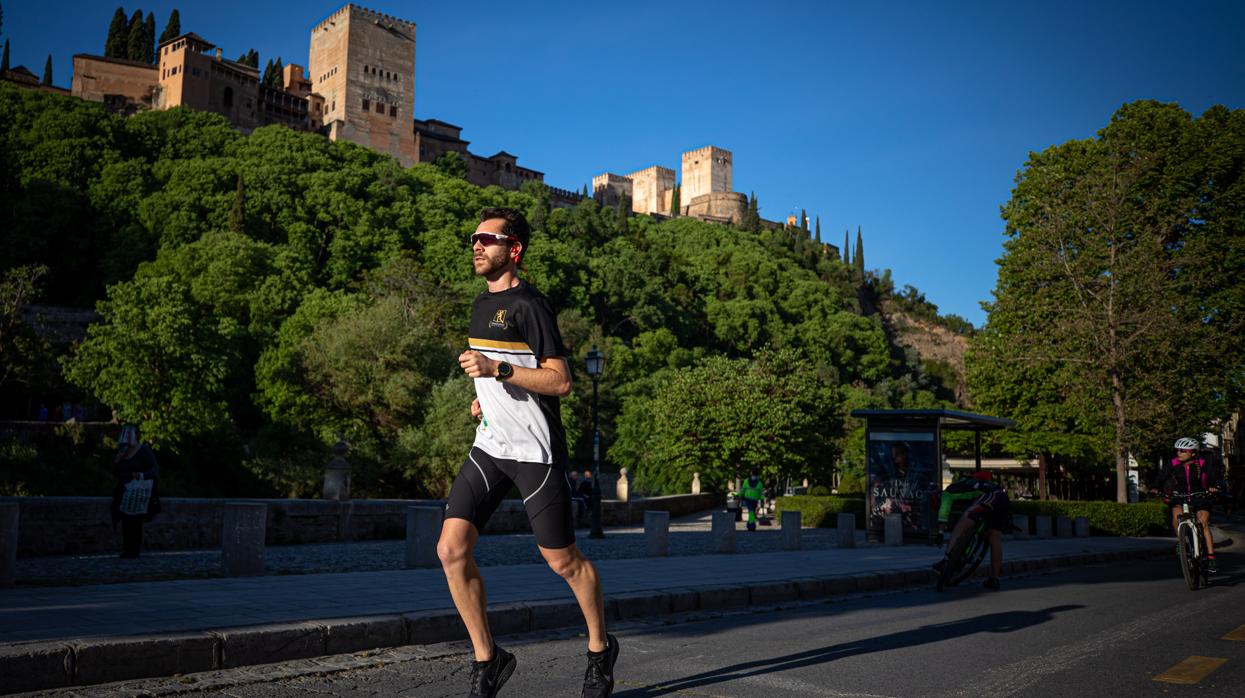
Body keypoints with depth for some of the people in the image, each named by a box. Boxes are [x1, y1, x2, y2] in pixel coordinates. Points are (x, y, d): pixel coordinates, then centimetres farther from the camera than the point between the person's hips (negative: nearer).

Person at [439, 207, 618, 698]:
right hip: (490, 446, 7)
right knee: (452, 549, -5)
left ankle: (600, 649, 29)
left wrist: (498, 370, -25)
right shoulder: (481, 305, 15)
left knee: (563, 560, 4)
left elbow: (560, 381, -17)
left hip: (535, 450, -7)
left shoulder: (530, 304, -11)